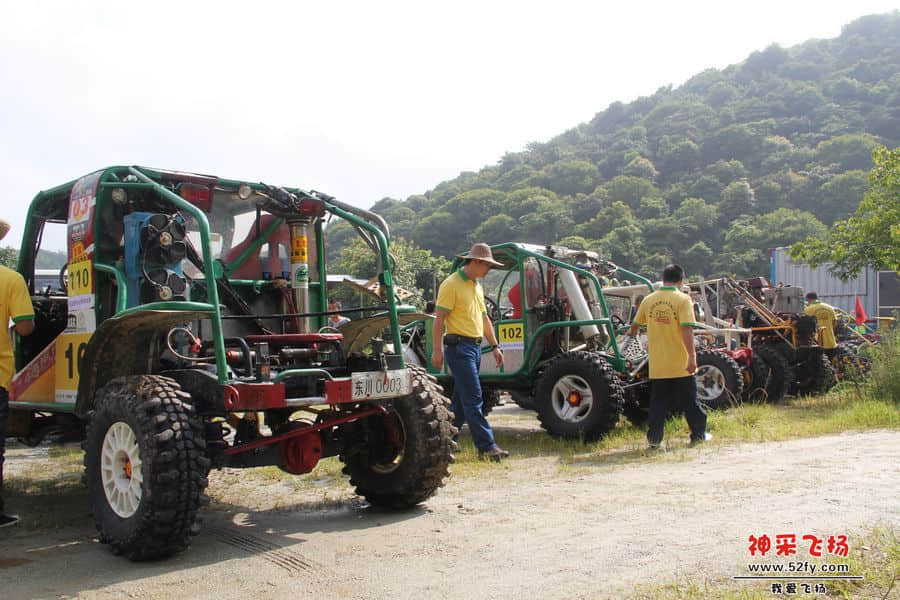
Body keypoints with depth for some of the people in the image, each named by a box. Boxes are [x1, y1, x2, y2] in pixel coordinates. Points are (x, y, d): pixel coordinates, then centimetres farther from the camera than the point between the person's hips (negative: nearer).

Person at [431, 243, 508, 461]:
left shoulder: (477, 286, 18)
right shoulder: (451, 284, -9)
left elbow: (484, 319, 24)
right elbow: (439, 318, -14)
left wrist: (495, 346, 21)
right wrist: (438, 350, -20)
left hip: (475, 347, 9)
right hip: (459, 346, -9)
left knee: (461, 399, 11)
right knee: (473, 399, -10)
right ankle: (486, 446, -10)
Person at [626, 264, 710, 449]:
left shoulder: (649, 300, 5)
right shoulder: (683, 299, -9)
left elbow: (636, 324, 19)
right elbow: (686, 329, -19)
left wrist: (631, 333, 41)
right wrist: (692, 356, -21)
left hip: (657, 363, 3)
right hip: (680, 363, -3)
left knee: (658, 401, 8)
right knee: (689, 400, 10)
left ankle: (654, 438, 7)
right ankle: (699, 434, 21)